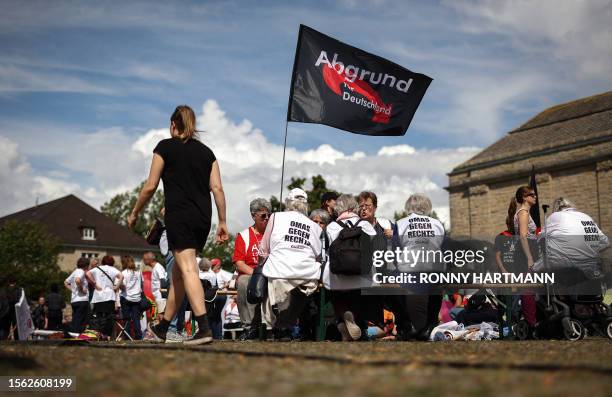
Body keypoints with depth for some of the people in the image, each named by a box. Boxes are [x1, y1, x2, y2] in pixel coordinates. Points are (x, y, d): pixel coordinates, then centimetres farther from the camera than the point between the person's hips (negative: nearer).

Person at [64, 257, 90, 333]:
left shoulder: (75, 271, 19)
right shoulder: (81, 271, -9)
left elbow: (66, 283, 28)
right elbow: (77, 280, -29)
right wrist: (82, 289, -16)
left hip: (74, 300, 10)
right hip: (82, 300, -10)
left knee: (74, 323, 12)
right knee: (80, 323, -9)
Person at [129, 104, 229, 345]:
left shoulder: (165, 147, 3)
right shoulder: (206, 151, 15)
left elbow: (150, 187, 1)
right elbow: (217, 188, 6)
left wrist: (135, 213, 13)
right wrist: (222, 222, 8)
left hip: (178, 215, -6)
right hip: (203, 218, 6)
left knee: (188, 270, -13)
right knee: (178, 272, 13)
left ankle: (204, 328, -26)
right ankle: (162, 329, 23)